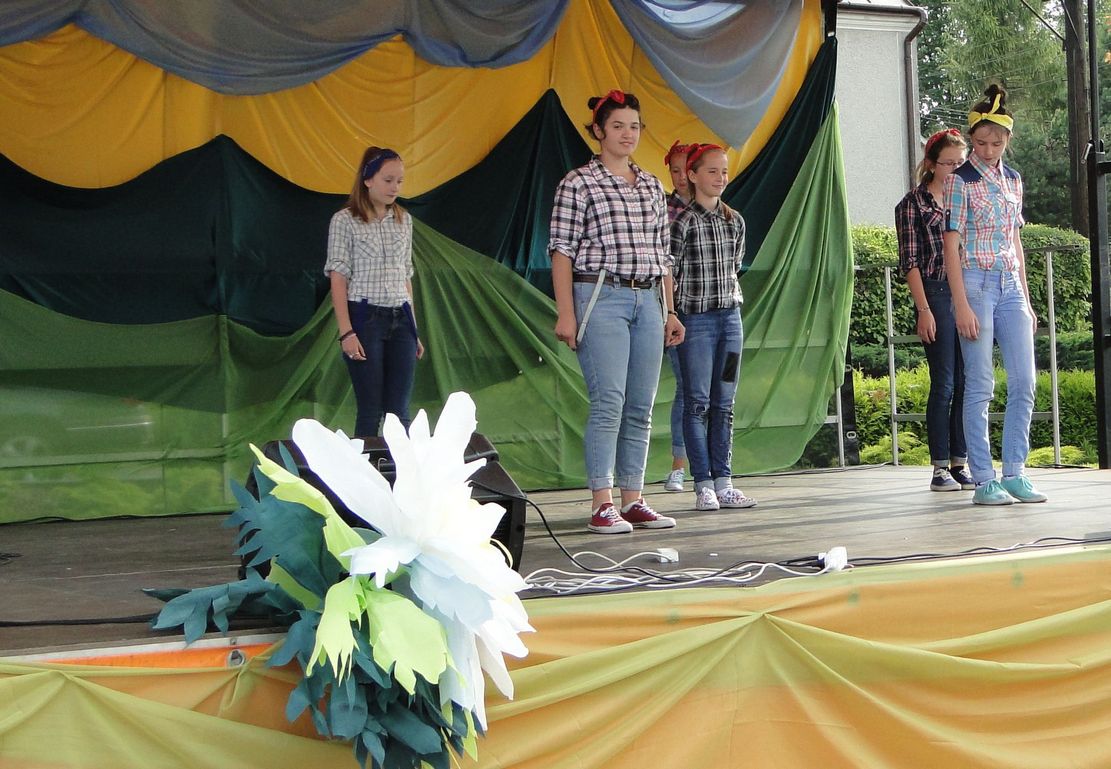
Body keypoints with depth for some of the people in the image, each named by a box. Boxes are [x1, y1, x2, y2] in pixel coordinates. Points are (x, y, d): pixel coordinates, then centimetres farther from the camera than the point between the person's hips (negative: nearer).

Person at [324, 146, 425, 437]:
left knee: (398, 412, 2)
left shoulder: (403, 220, 12)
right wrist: (346, 332, -15)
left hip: (401, 319, 5)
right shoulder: (345, 220, -3)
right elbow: (338, 279, -6)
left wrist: (413, 330, 14)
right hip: (365, 318, -4)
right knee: (370, 410, -2)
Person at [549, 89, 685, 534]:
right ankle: (602, 505, -8)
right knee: (608, 402, -11)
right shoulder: (578, 183, -1)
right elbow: (561, 250, -4)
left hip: (647, 301, 6)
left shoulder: (651, 186, 17)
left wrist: (669, 311, 17)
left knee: (641, 408, 4)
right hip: (601, 298, -6)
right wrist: (565, 312, -11)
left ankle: (633, 501, 9)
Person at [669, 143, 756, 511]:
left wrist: (731, 299, 15)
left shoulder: (735, 220, 10)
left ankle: (723, 481, 9)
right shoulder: (683, 220, -8)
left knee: (724, 403, 6)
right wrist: (673, 316, -9)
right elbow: (669, 271, -8)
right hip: (695, 319, -5)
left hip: (730, 316, 6)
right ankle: (703, 484, 0)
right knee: (697, 402, -2)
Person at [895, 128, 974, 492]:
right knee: (944, 384, -5)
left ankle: (960, 464, 9)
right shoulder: (913, 204, 0)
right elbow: (910, 261, -4)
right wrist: (923, 310, -11)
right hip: (936, 297, -5)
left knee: (967, 383, 3)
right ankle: (940, 468, 0)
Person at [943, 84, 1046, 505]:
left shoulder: (1012, 180, 13)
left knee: (1024, 382, 2)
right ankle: (984, 480, -1)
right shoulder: (960, 180, -5)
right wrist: (962, 305, -15)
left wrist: (1026, 299, 15)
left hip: (1010, 286, 6)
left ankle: (1014, 473, 9)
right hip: (976, 283, -6)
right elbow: (951, 245, -9)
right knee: (980, 384, -5)